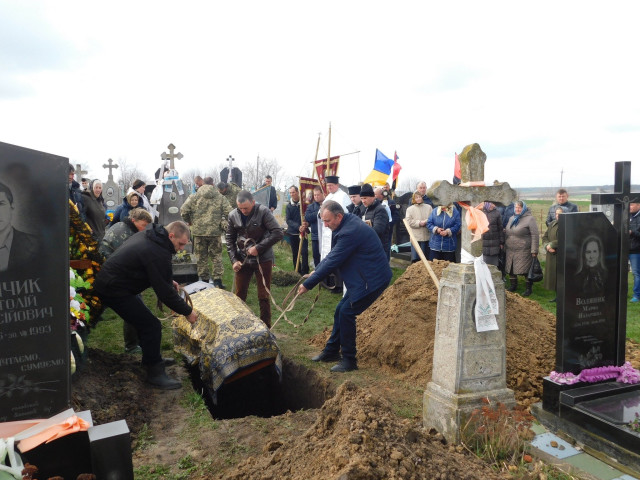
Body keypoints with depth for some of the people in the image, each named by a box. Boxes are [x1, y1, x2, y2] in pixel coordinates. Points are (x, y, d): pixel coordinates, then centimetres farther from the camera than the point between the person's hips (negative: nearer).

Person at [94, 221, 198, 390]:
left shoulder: (145, 236, 6)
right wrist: (187, 311, -10)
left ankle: (153, 358, 35)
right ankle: (155, 373, 1)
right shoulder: (159, 254, -25)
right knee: (151, 326, -8)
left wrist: (169, 281, 12)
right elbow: (165, 293, -21)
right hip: (115, 291, -11)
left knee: (143, 319, 22)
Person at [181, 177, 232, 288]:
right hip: (215, 232, 0)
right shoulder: (220, 197, 1)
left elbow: (183, 211, -6)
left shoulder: (194, 197, -1)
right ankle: (217, 279, 6)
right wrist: (224, 224, 11)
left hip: (199, 232, 0)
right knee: (216, 256, 10)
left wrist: (189, 221, 12)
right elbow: (228, 212, -6)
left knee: (202, 256, 10)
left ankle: (204, 279, 16)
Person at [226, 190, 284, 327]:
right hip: (242, 259, 4)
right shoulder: (233, 215, -1)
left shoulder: (263, 212, -14)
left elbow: (278, 233, -19)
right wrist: (234, 259, -1)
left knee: (264, 296, 5)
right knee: (239, 295, 11)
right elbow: (229, 239, 9)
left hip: (263, 259, -4)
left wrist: (258, 248, -21)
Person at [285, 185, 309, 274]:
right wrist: (298, 226, -18)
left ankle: (305, 272, -2)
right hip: (292, 232, 2)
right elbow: (288, 220, -3)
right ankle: (297, 271, 20)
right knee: (295, 254, 9)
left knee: (304, 252, -9)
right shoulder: (289, 206, 3)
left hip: (303, 232, -2)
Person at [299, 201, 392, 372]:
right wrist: (316, 271, 9)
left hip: (372, 280, -10)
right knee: (340, 311, 13)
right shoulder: (348, 224, 7)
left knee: (346, 313, -9)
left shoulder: (350, 232, -27)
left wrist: (308, 284, -18)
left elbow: (332, 261, -25)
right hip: (362, 278, 10)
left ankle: (349, 361, 3)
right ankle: (331, 351, 27)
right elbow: (333, 255, 17)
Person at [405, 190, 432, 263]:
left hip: (426, 237, 1)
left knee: (425, 258, 8)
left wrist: (425, 222, -17)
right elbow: (409, 222, -5)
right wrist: (419, 223, -13)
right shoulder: (410, 209, 7)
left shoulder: (428, 207, 9)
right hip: (415, 237, -1)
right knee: (415, 258, -2)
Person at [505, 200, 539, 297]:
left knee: (526, 270, -2)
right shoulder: (512, 218, 15)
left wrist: (534, 251, -17)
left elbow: (535, 236, -12)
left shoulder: (530, 219, -7)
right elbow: (507, 233, 22)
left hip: (524, 251, -6)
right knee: (511, 269, 12)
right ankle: (513, 286, 29)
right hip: (510, 251, 7)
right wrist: (505, 247, 19)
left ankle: (528, 288, 13)